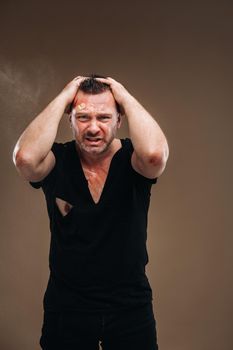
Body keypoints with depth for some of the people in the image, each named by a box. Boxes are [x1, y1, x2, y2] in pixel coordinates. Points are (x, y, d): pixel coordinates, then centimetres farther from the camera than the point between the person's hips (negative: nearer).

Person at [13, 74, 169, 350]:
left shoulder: (131, 158, -11)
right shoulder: (57, 160, -10)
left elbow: (154, 153, -36)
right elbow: (25, 157, -33)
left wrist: (125, 96, -22)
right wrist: (64, 97, -23)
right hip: (66, 306, 0)